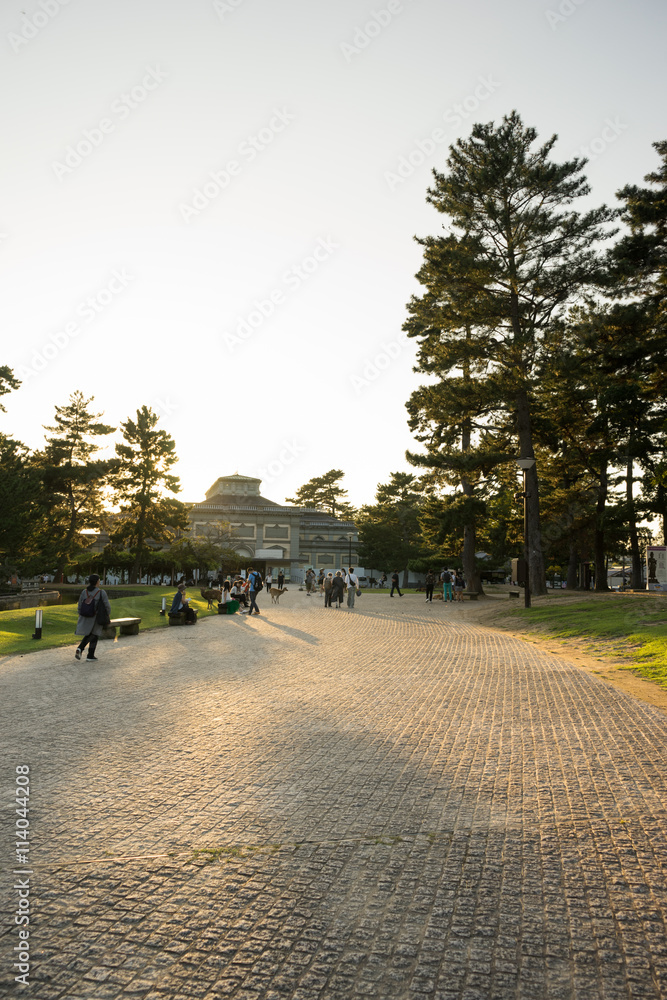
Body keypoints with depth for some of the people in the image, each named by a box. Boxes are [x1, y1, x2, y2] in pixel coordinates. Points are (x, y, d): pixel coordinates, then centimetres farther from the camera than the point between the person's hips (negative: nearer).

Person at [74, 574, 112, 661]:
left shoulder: (84, 592, -3)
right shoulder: (101, 593, -14)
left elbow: (79, 607, 2)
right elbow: (107, 605, -9)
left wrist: (81, 617, 16)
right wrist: (108, 613, 10)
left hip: (85, 618, 4)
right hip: (96, 619, -4)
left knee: (88, 635, 22)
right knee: (94, 636, 13)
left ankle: (80, 648, -1)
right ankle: (90, 655, 16)